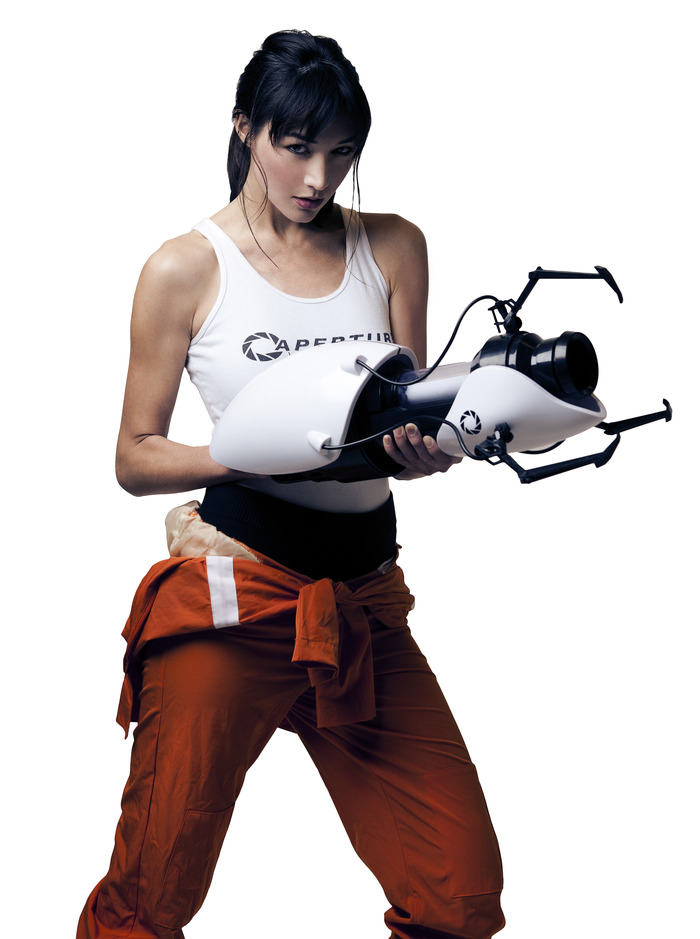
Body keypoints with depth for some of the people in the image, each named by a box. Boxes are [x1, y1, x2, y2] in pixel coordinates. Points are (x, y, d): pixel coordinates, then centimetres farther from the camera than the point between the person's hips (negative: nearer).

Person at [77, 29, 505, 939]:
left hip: (365, 602, 4)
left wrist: (424, 452, -13)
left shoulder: (394, 248, 10)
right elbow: (135, 457, 1)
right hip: (236, 596, -3)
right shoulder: (185, 268, 0)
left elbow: (411, 418, 11)